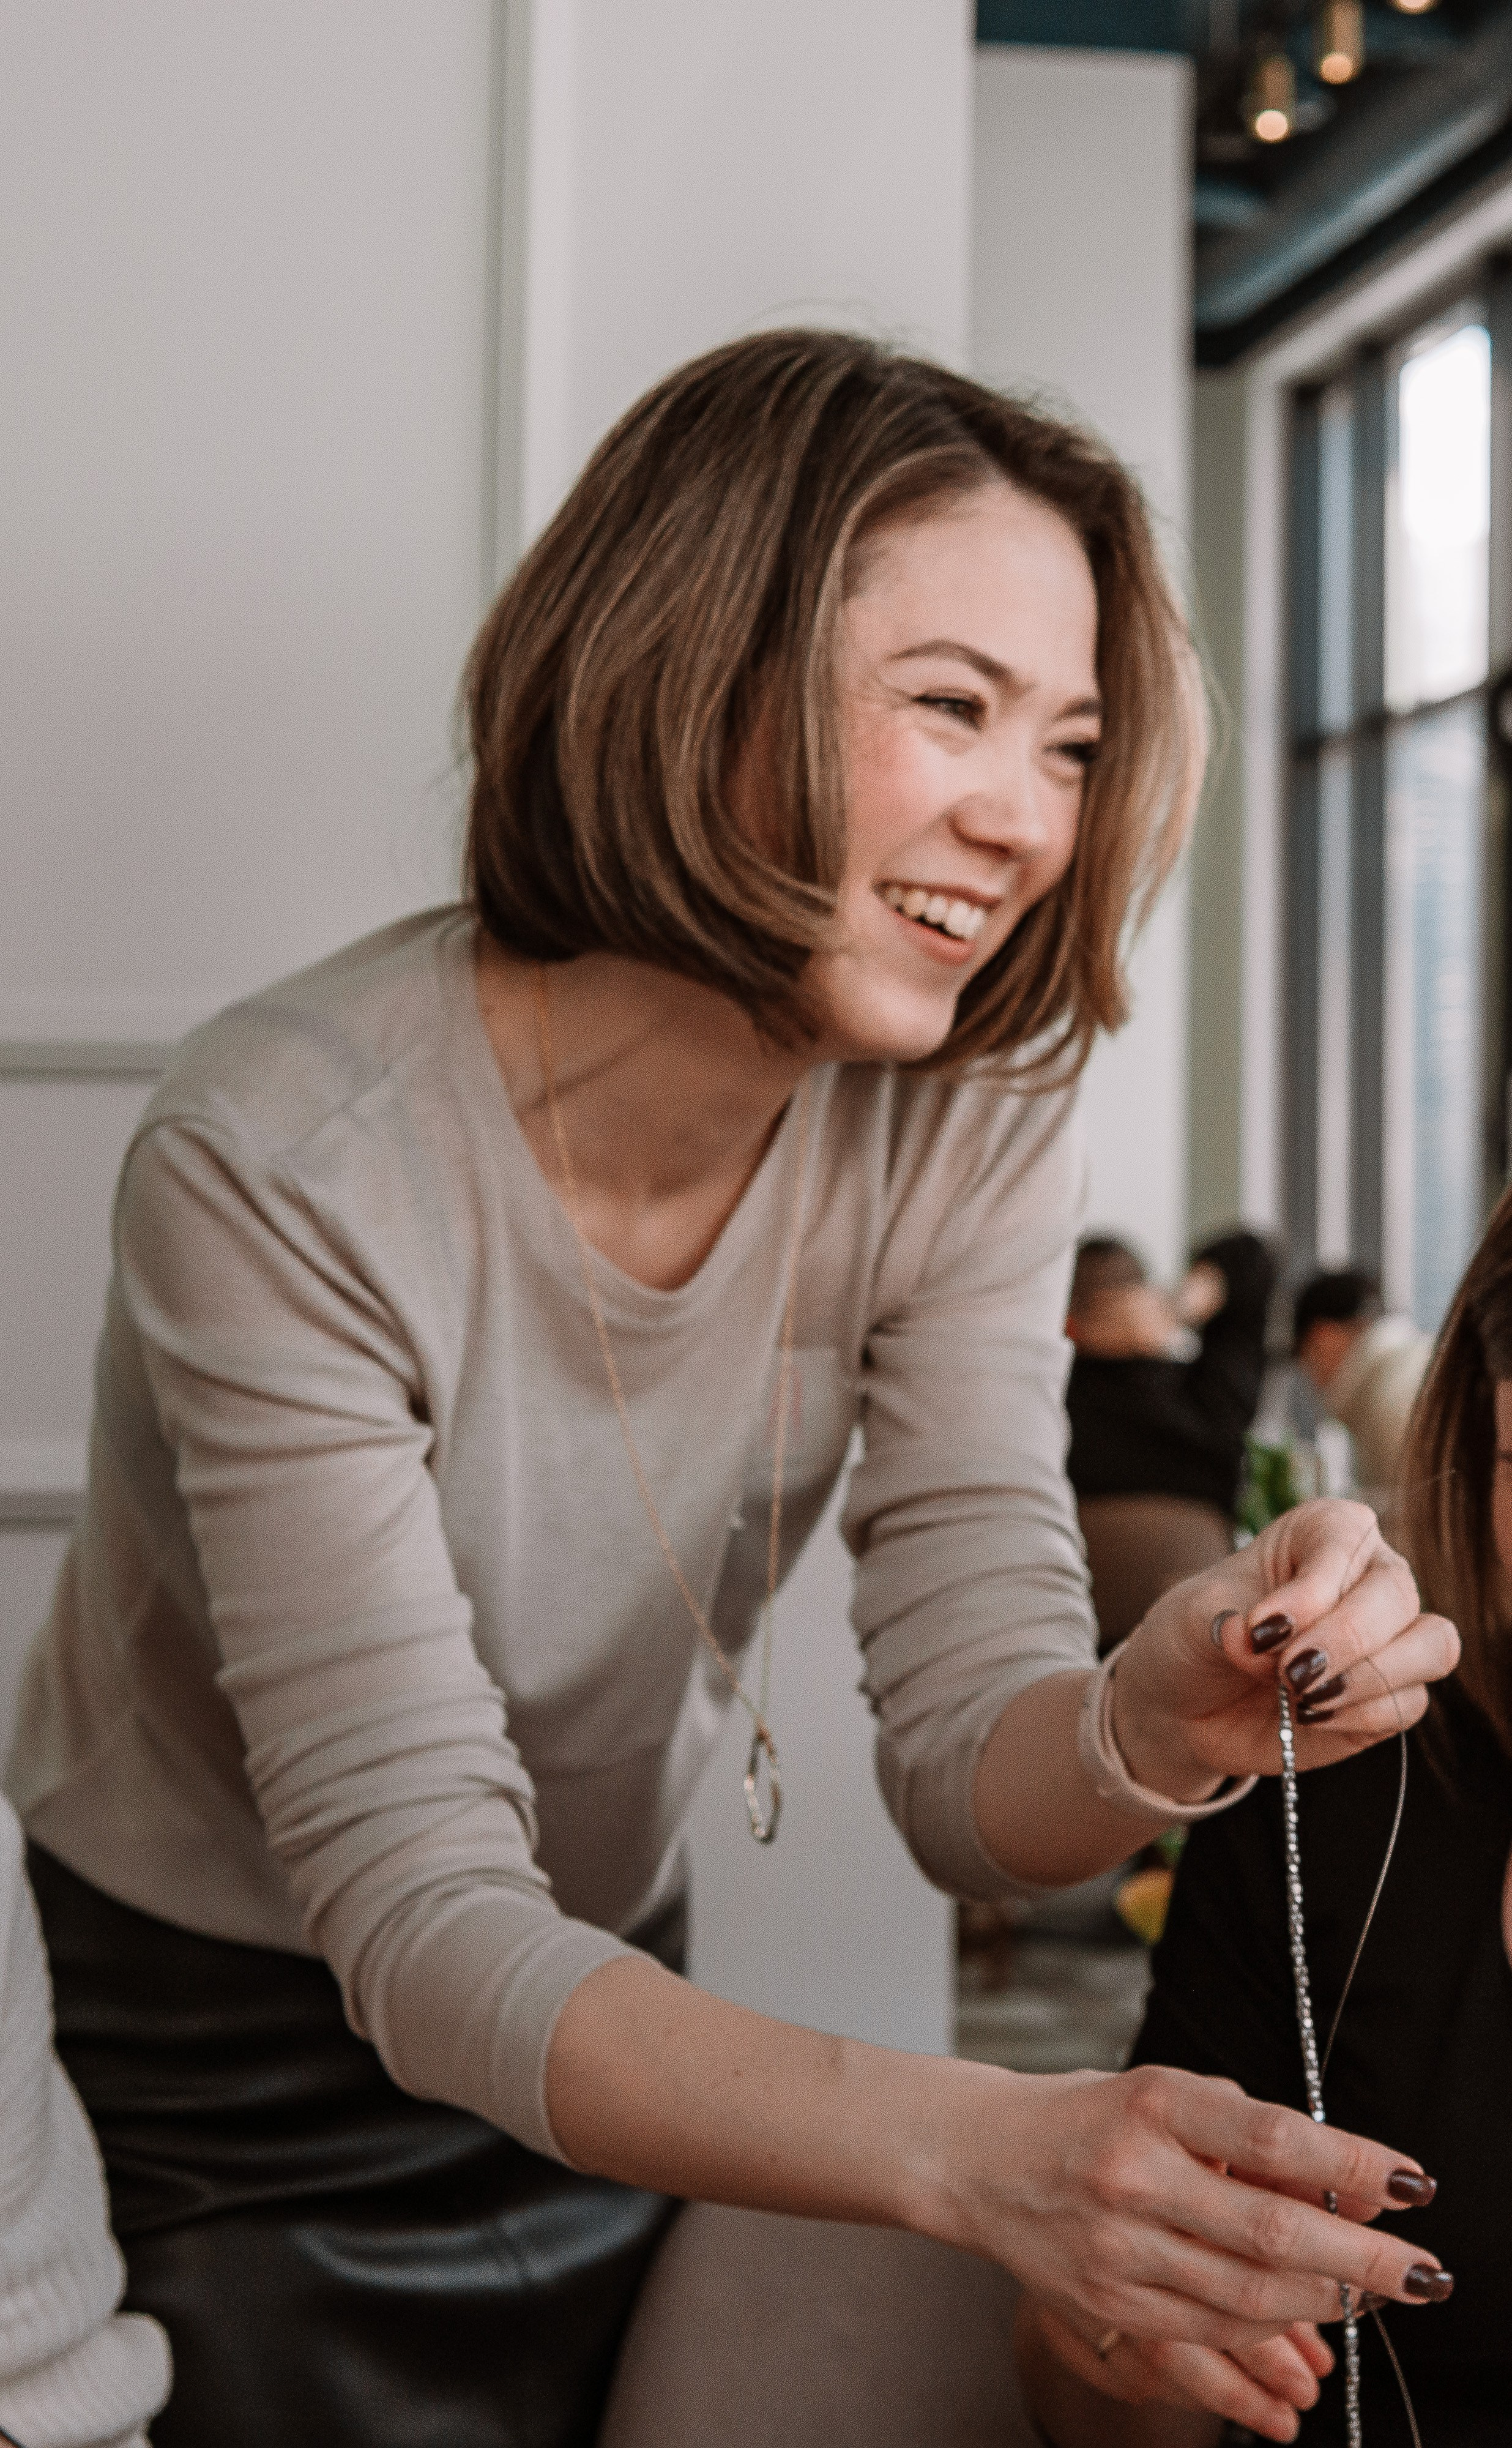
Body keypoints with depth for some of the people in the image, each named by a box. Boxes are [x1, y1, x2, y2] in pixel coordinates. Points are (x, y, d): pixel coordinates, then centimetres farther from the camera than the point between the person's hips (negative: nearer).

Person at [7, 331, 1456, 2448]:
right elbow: (420, 1921, -35)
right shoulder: (287, 1164, -33)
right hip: (211, 2065, -5)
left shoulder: (966, 1127, -16)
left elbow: (968, 1756, -19)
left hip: (605, 2013, 5)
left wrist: (1164, 1728, -43)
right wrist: (966, 2146, -50)